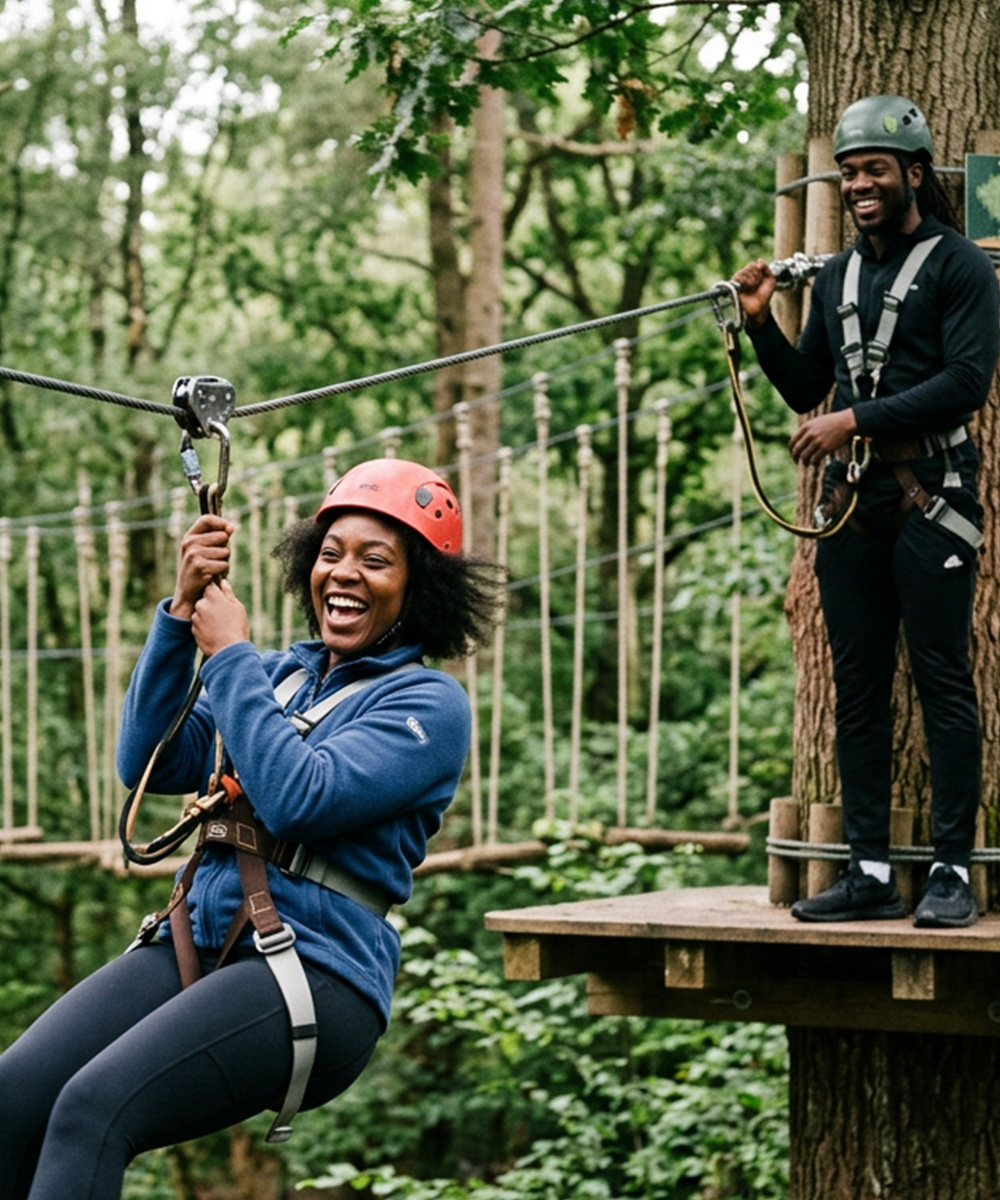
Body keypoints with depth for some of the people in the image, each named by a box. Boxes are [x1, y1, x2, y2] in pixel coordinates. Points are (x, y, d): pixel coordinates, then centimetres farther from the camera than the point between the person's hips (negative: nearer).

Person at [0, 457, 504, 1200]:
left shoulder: (429, 704, 0)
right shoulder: (281, 675, 20)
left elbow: (298, 799, -14)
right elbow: (150, 764, 9)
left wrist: (229, 657, -4)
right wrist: (181, 612, 1)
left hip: (314, 968, -6)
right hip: (192, 944, 7)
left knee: (93, 1109, -30)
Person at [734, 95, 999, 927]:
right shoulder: (837, 276, 19)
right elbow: (805, 391, 22)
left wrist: (858, 418, -16)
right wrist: (762, 324, 6)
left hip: (930, 495, -6)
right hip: (851, 497, 7)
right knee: (858, 686, 5)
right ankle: (870, 872, 8)